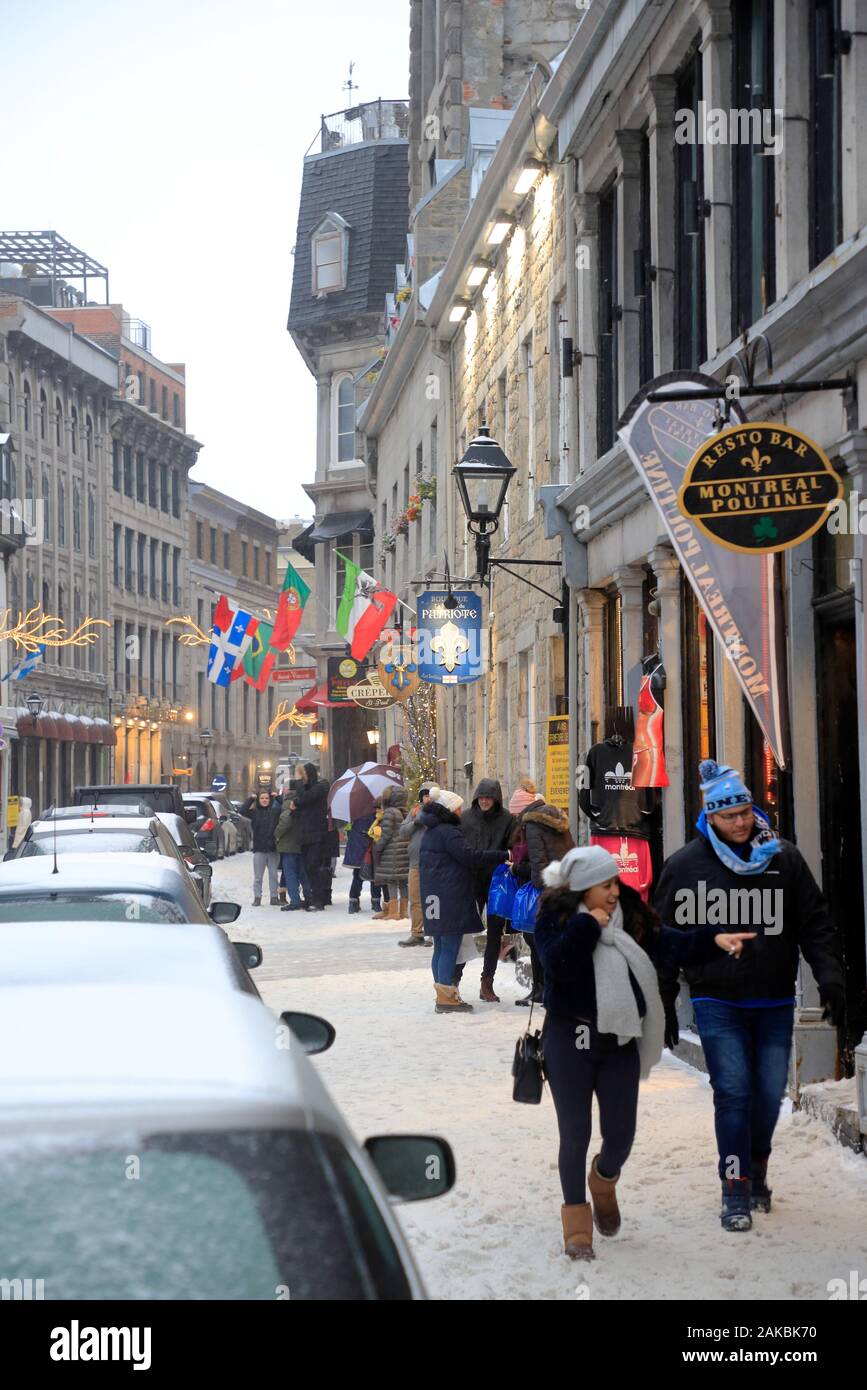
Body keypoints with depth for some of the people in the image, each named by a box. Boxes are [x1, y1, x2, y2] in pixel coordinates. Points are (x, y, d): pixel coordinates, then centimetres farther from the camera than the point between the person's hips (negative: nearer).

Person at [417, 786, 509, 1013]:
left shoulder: (430, 832, 16)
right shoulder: (448, 832, -15)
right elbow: (471, 857, -20)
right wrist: (505, 856, -19)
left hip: (435, 897, 10)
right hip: (451, 898, -10)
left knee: (441, 947, 14)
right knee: (450, 946, -7)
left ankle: (443, 994, 19)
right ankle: (446, 997, -6)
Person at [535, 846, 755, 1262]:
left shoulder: (630, 916, 4)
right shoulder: (555, 919, -7)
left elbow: (669, 945, -5)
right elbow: (557, 964, -23)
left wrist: (712, 939, -19)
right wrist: (587, 926, -20)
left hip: (619, 1043, 4)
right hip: (570, 1040, -4)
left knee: (621, 1136, 7)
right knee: (575, 1134, 2)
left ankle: (604, 1180, 42)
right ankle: (577, 1224, 16)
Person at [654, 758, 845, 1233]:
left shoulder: (784, 859, 2)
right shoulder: (685, 865, -2)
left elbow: (815, 924, 6)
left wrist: (829, 977, -7)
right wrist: (663, 1006, 3)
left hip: (775, 1002, 2)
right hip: (717, 1002, -2)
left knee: (770, 1092, 6)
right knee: (733, 1092, -10)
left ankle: (757, 1170, 29)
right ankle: (735, 1190, -1)